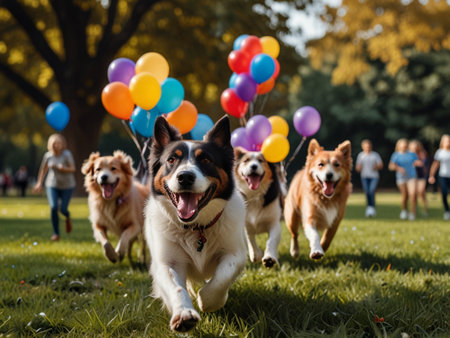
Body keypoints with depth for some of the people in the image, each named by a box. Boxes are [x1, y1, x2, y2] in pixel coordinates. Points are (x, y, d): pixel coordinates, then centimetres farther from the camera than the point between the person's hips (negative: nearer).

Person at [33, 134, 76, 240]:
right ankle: (56, 233, -3)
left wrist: (64, 168, -28)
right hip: (52, 185, 2)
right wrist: (39, 183, 15)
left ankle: (68, 217, 36)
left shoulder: (67, 154, -12)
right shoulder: (48, 155, -4)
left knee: (63, 209, -3)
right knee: (53, 208, -14)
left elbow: (73, 168, -8)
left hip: (67, 185, -1)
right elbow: (43, 169, 10)